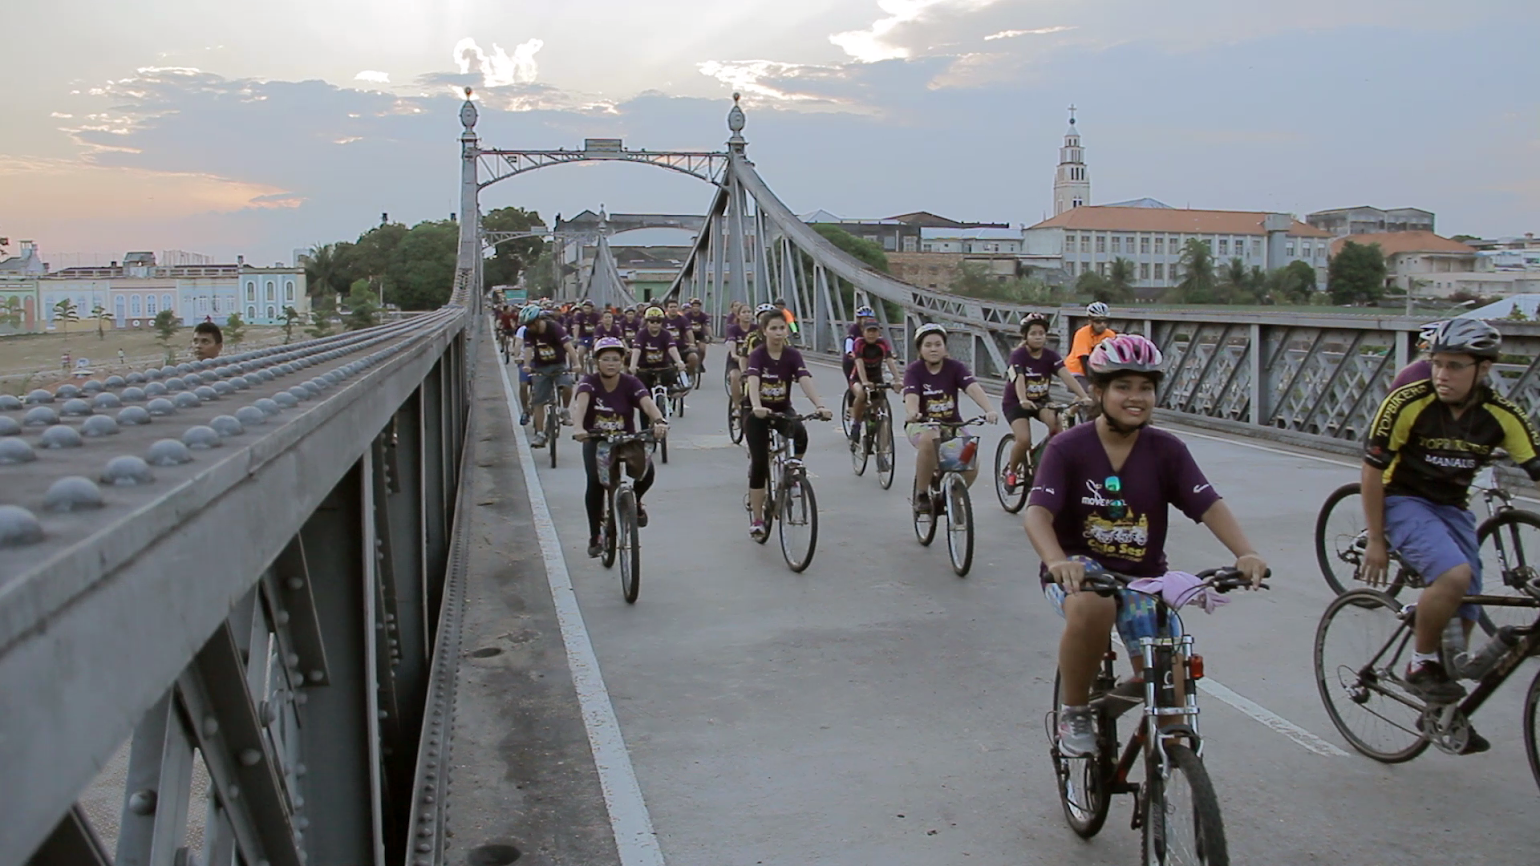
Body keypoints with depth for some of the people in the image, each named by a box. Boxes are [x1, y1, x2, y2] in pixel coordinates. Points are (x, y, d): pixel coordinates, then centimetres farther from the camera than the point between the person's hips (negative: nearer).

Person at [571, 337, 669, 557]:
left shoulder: (630, 383, -12)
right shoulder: (589, 382, -13)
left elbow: (647, 402, -30)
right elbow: (581, 402, -34)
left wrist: (659, 421, -52)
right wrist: (579, 428, -55)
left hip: (627, 439, 1)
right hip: (596, 441, 0)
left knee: (646, 471, -27)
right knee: (595, 482, -25)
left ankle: (635, 502, 9)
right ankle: (594, 537, -5)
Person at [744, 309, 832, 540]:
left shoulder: (793, 356, -9)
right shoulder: (757, 355, -16)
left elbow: (806, 381, -24)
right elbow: (753, 382, -34)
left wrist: (820, 406, -41)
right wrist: (757, 407, -54)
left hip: (783, 410, 2)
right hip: (758, 414, -2)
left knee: (801, 435, -32)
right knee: (759, 464, -8)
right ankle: (756, 519, 4)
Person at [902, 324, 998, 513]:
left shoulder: (955, 367, -7)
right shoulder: (914, 370, -10)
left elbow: (974, 388, -23)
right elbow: (911, 397, -27)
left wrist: (989, 410, -42)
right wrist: (912, 413, -51)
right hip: (922, 424, -2)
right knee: (929, 440, -38)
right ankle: (921, 495, -19)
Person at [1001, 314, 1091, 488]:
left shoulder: (1051, 356, -9)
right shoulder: (1018, 355, -19)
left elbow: (1067, 376, -23)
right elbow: (1019, 380, -34)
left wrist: (1084, 396, -38)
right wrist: (1023, 401, -53)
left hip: (1041, 400, 4)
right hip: (1015, 402, -4)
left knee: (1056, 423, -27)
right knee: (1024, 440, -24)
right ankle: (1011, 470, 4)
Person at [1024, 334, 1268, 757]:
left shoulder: (1167, 451, -3)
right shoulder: (1068, 447, -12)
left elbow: (1210, 505, -12)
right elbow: (1037, 512, -23)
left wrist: (1245, 552, -32)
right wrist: (1058, 561, -43)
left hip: (1143, 577, 3)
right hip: (1079, 568, -3)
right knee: (1093, 608, -37)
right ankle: (1074, 712, -12)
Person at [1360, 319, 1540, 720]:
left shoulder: (1503, 415, -13)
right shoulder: (1408, 402, -21)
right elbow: (1372, 469, -14)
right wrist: (1376, 540, -10)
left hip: (1452, 508, 5)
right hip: (1402, 501, -4)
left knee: (1463, 616, 6)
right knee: (1454, 574, -30)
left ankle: (1441, 710, 27)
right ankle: (1421, 665, -6)